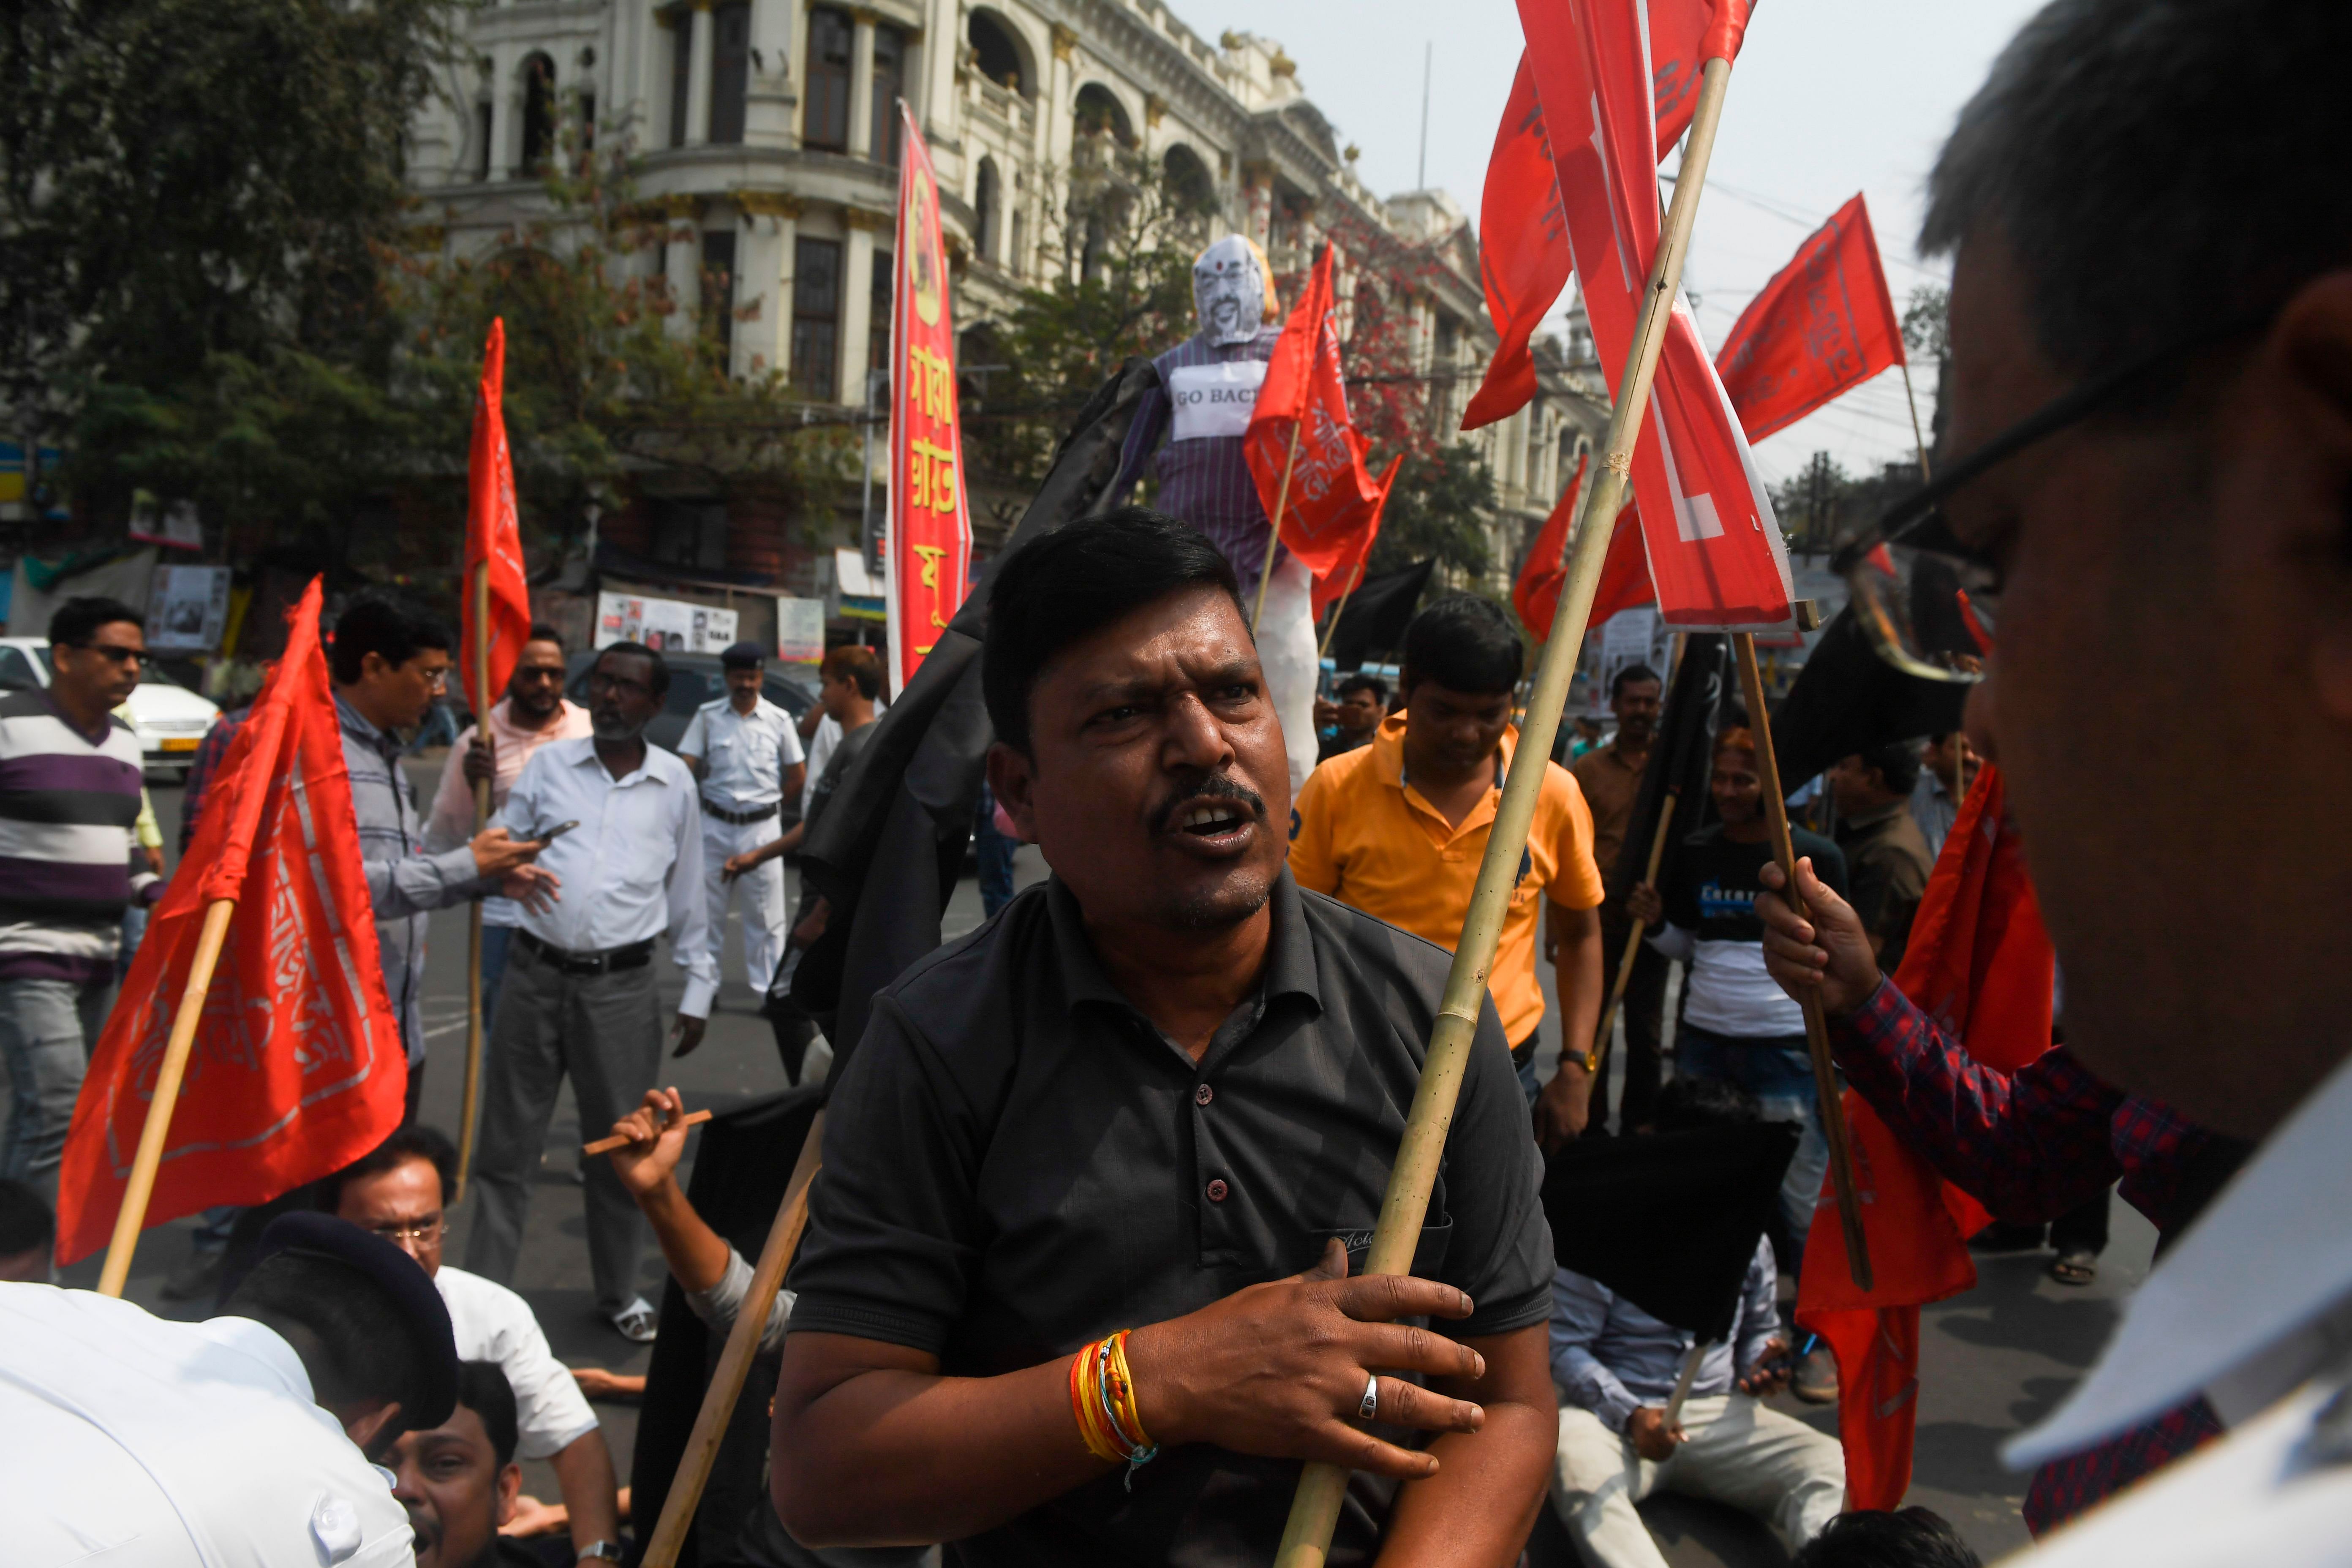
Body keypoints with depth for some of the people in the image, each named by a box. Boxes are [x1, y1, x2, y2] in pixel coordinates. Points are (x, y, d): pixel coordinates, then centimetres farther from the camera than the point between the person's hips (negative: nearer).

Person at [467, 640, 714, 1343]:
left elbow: (687, 892, 10)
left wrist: (697, 989, 9)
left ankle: (619, 1291, 27)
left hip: (622, 986, 0)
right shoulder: (549, 763, 5)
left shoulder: (674, 783, 5)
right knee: (508, 1142, 8)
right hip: (536, 974, 1)